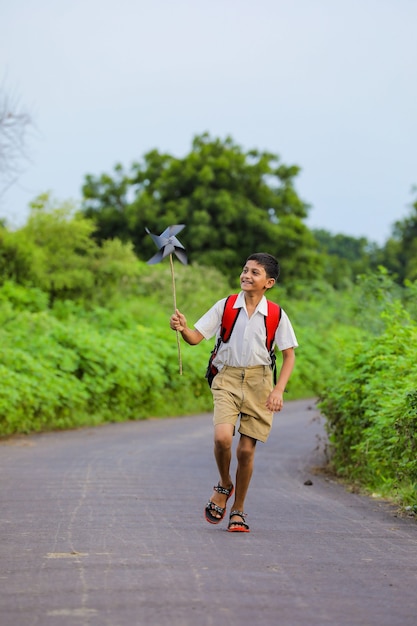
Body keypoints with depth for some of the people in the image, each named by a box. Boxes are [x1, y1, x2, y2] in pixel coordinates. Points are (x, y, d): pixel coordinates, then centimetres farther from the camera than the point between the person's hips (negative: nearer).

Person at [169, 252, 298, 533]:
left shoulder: (276, 316, -1)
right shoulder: (225, 306, 0)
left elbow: (289, 355, 5)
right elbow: (196, 337, -1)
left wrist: (279, 390, -7)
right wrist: (182, 328, -24)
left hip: (259, 381, 0)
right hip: (228, 377, 0)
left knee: (246, 449, 0)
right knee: (222, 437, -23)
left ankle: (238, 510, 19)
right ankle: (224, 485, 8)